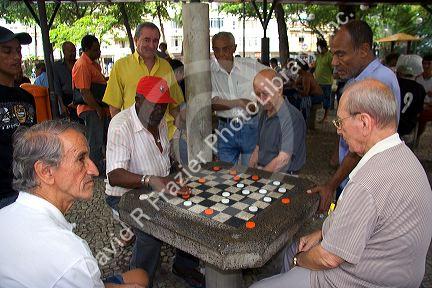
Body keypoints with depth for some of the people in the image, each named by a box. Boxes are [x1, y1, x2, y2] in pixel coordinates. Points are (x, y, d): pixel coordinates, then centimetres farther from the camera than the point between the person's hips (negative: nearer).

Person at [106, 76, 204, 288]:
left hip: (160, 189, 7)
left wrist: (170, 181, 0)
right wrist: (149, 180, -45)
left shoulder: (160, 123, 7)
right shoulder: (121, 125, -20)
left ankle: (184, 265, 15)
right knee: (151, 233, -31)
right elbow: (114, 176, -30)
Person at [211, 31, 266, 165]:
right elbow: (212, 102, -11)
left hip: (252, 126, 0)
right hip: (225, 129, 1)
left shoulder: (251, 65, -1)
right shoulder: (209, 70, -2)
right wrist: (239, 103, -21)